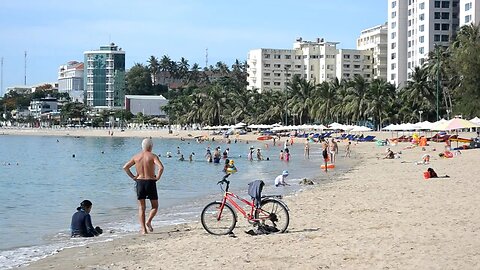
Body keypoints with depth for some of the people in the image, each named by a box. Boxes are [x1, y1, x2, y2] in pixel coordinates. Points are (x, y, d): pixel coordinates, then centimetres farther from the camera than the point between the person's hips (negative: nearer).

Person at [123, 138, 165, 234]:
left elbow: (125, 167, 4)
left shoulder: (136, 157, 6)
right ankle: (148, 221, -10)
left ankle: (143, 229, 2)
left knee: (141, 207, 9)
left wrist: (133, 177, 7)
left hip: (140, 182, 3)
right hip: (150, 182, -3)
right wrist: (157, 177, -9)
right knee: (155, 206, 13)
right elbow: (161, 167, -22)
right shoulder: (153, 156, -6)